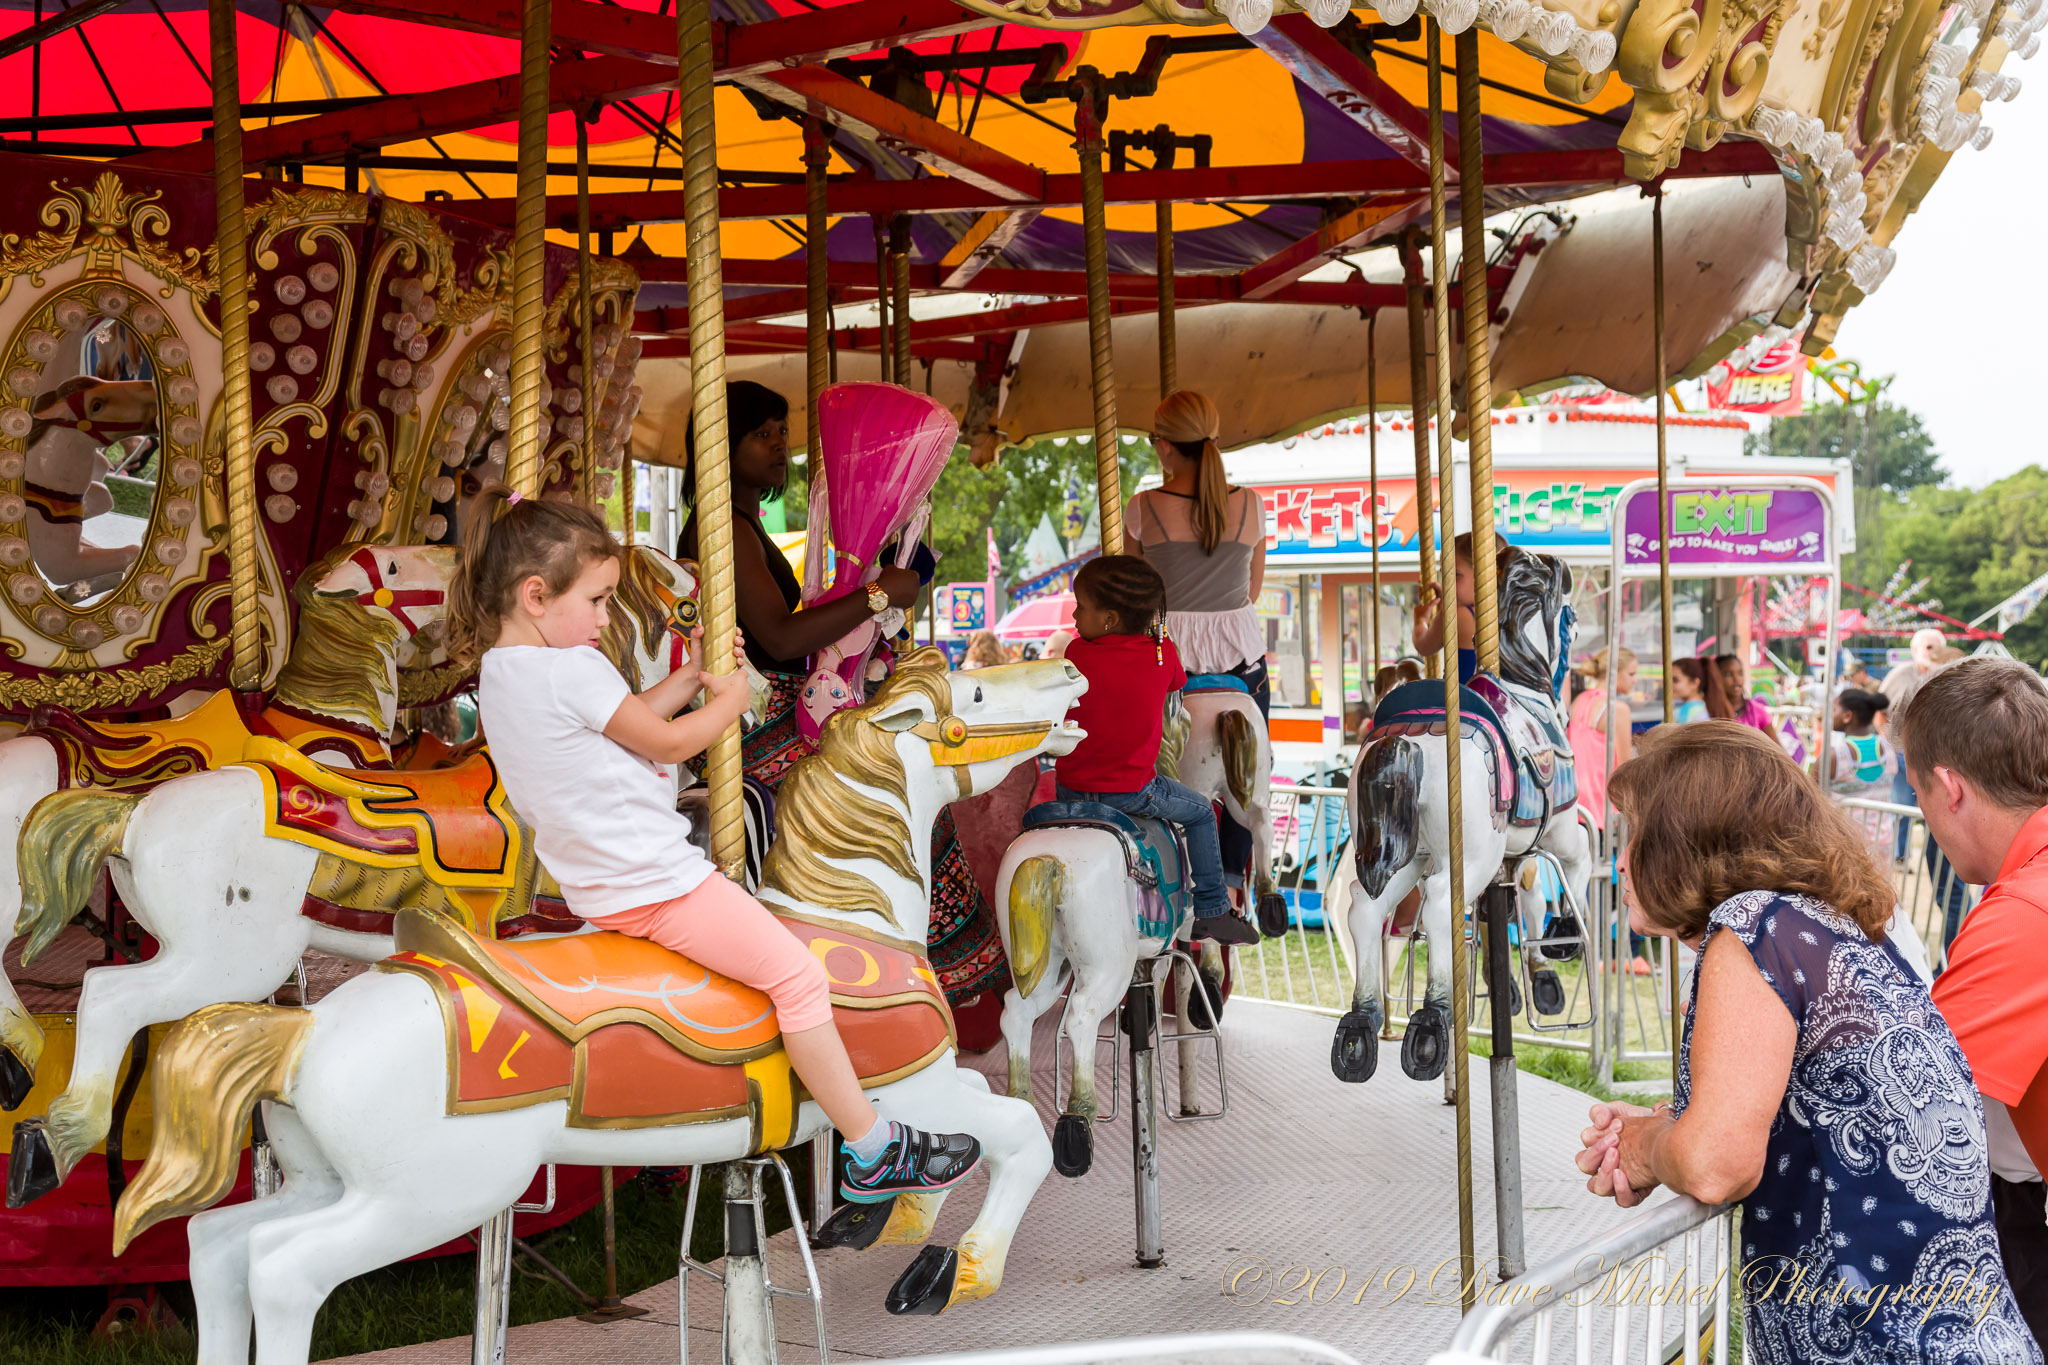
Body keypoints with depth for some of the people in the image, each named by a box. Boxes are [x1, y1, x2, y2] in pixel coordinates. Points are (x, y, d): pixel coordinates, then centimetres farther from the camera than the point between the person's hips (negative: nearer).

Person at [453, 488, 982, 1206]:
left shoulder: (497, 670, 8)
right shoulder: (574, 670, -22)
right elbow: (666, 742, -11)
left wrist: (690, 676, 15)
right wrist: (728, 699, 6)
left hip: (593, 884, 11)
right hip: (653, 881, -11)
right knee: (798, 973, -8)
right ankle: (875, 1154, -3)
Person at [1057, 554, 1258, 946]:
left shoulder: (1077, 653, -12)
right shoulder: (1163, 654, -11)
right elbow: (1177, 683, 12)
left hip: (1071, 788, 2)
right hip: (1132, 792, -2)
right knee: (1201, 813, 22)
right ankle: (1212, 912, 20)